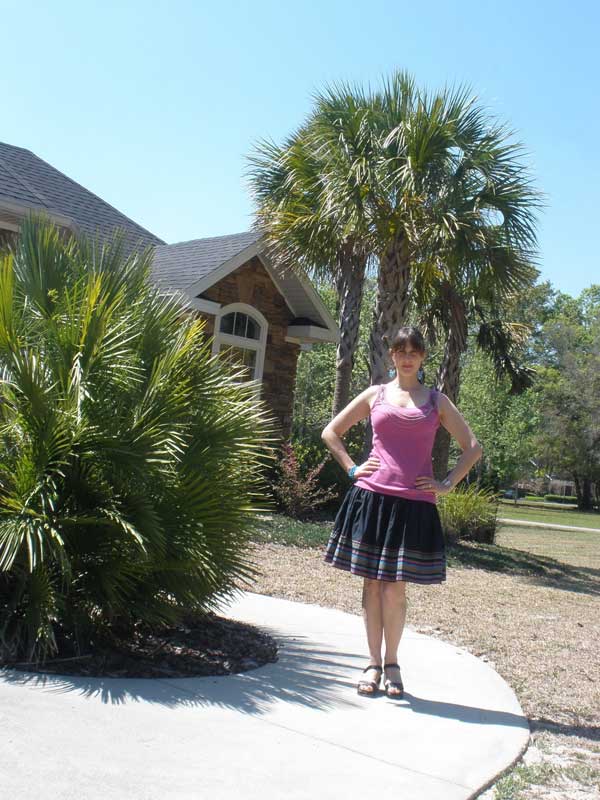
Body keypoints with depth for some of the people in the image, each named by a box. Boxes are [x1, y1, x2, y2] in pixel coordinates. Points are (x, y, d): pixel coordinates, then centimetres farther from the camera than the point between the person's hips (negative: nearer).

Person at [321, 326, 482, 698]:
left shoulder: (436, 401, 10)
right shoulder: (375, 395, 10)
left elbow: (473, 448, 11)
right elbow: (331, 433, 16)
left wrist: (447, 484, 3)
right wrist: (352, 469, 6)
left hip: (415, 504, -1)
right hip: (372, 497, 1)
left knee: (395, 587, 0)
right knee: (372, 583, 5)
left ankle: (392, 663, 17)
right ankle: (374, 664, 16)